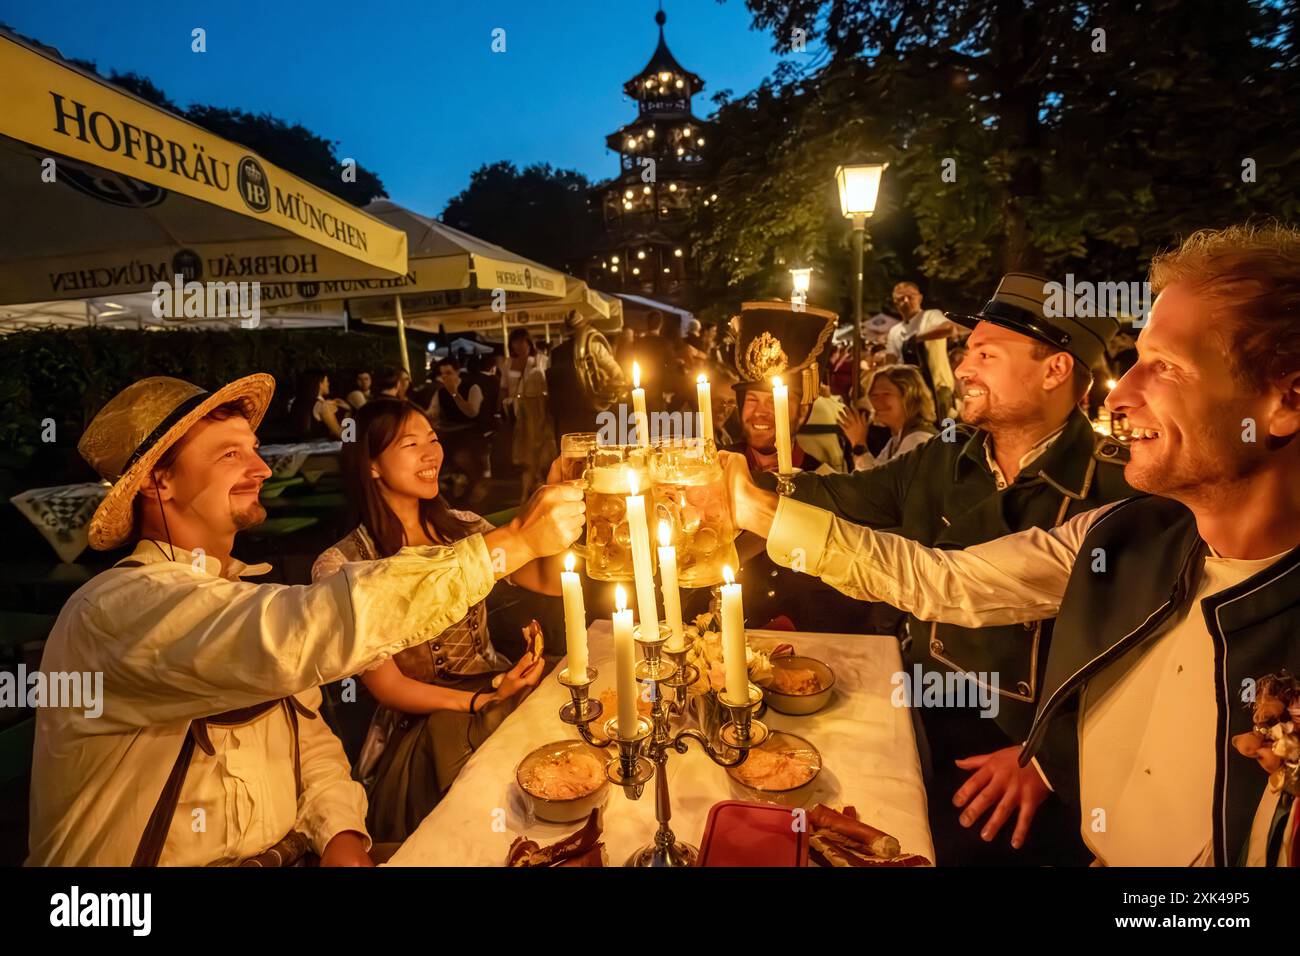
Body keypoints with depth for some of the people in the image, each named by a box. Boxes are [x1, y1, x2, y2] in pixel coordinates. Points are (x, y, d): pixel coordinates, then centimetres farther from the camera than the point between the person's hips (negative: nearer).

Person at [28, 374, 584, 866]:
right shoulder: (116, 607, -20)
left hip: (292, 853, 7)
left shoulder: (241, 596, 7)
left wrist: (341, 830, -11)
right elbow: (307, 635, -36)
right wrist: (515, 541, -33)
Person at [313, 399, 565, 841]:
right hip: (420, 731, -5)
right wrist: (485, 700, -18)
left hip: (500, 691, 5)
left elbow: (552, 582, -4)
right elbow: (386, 685, -9)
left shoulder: (462, 527, 5)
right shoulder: (342, 566, -9)